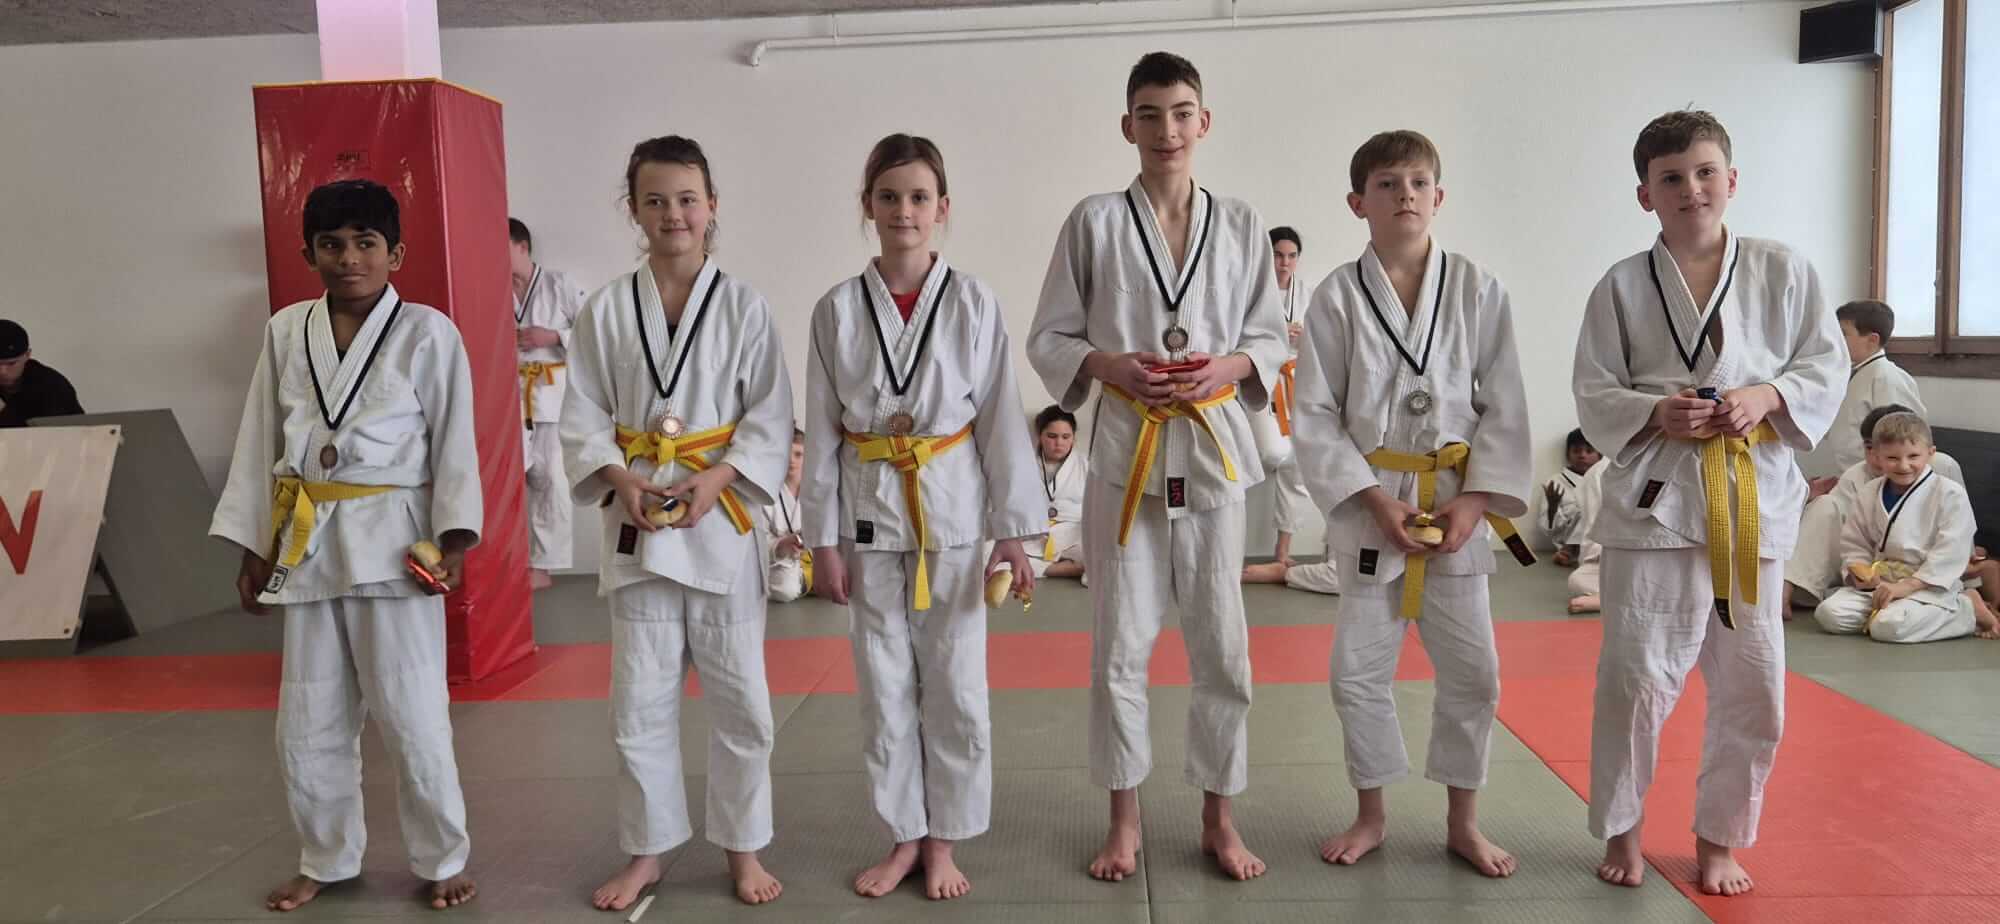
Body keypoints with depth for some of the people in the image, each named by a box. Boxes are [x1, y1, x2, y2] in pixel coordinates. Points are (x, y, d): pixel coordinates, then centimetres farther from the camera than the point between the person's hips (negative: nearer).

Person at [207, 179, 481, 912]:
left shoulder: (428, 333, -6)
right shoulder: (286, 331, 6)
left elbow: (454, 443, -5)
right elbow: (260, 443, 10)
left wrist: (453, 543, -13)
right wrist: (253, 547, 9)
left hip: (393, 542, -4)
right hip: (307, 543, 5)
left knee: (412, 717, 1)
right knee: (308, 725, 14)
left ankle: (441, 861, 20)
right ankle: (326, 861, 34)